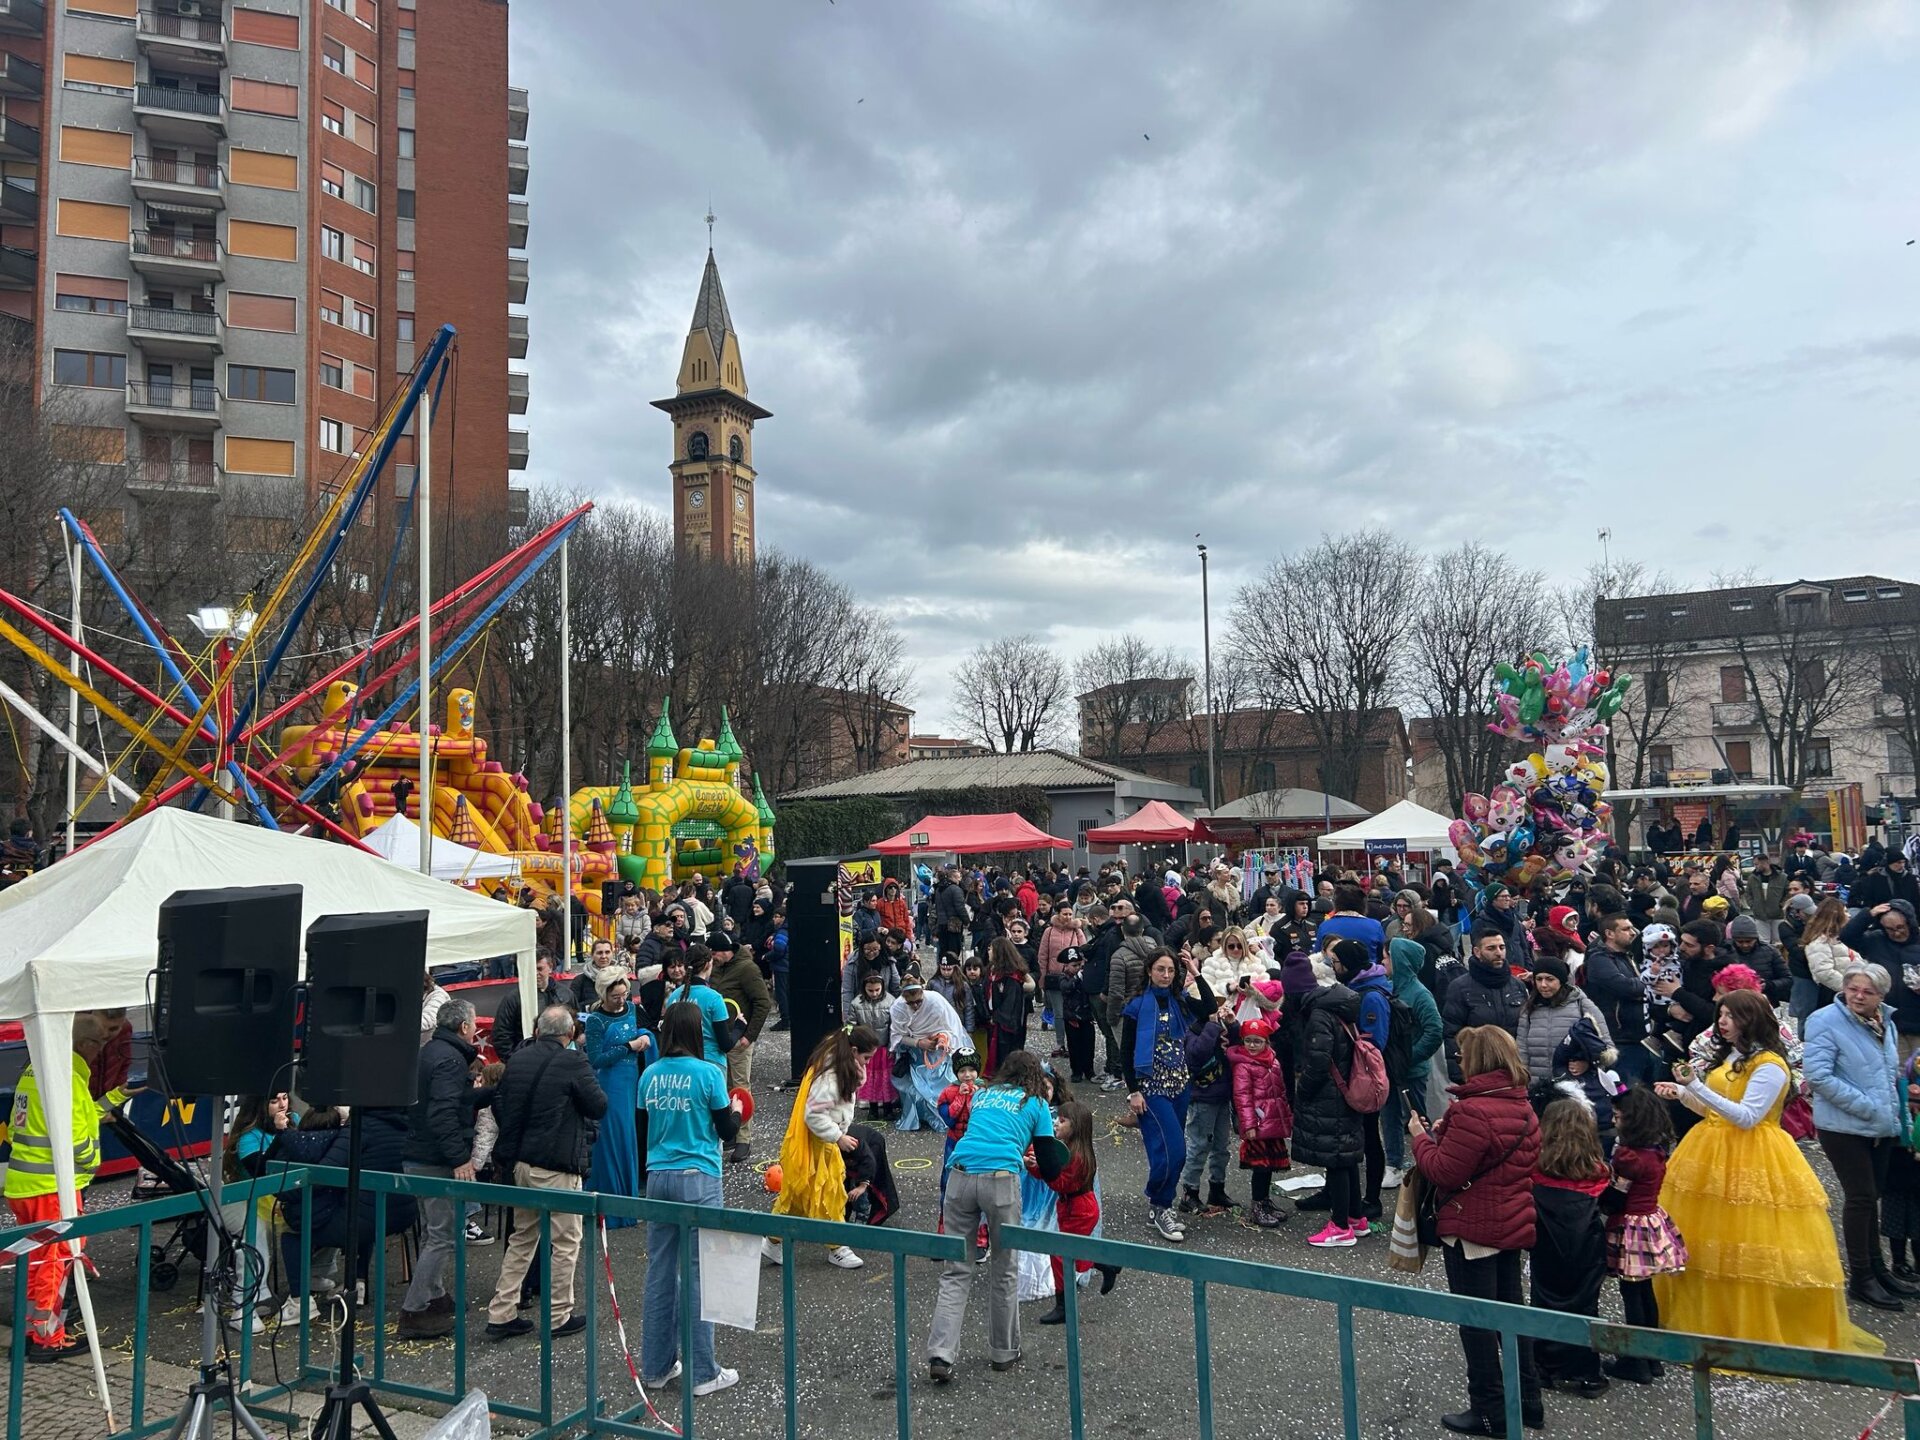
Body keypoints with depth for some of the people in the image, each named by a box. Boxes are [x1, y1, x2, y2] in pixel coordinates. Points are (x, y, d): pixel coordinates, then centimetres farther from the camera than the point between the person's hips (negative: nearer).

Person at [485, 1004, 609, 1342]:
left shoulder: (517, 1059, 5)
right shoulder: (572, 1062, -15)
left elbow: (499, 1104, 14)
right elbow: (599, 1106, -8)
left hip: (520, 1161, 7)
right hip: (558, 1166, -7)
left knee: (522, 1238, 19)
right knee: (565, 1242, 6)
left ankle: (501, 1314, 20)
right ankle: (560, 1316, 13)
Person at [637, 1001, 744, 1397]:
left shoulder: (650, 1075, 3)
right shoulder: (708, 1074, -11)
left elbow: (644, 1129, 12)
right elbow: (726, 1131, -5)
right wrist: (735, 1111, 14)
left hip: (658, 1178, 5)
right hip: (699, 1180, -5)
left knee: (660, 1272, 12)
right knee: (699, 1274, 1)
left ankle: (656, 1366, 21)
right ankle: (702, 1373, 8)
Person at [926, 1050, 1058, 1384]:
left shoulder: (981, 1095, 25)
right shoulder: (1036, 1104, 15)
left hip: (961, 1178, 3)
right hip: (1001, 1181, -3)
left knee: (956, 1271, 7)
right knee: (1002, 1271, 13)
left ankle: (940, 1355, -2)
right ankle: (1003, 1353, 25)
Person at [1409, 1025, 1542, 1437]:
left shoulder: (1473, 1111, -25)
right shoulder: (1522, 1108, 6)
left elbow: (1444, 1172, -23)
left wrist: (1421, 1137, -7)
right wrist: (1445, 1134, 7)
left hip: (1472, 1230, -9)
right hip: (1513, 1227, 9)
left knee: (1476, 1320, 4)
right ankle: (1527, 1400, 29)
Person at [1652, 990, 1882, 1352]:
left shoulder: (1769, 1064, -12)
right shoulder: (1729, 1057, 14)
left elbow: (1747, 1117, -20)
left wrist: (1697, 1086, -25)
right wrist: (1682, 1093, 4)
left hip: (1751, 1161, -8)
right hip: (1714, 1157, 8)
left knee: (1746, 1251, -5)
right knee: (1705, 1246, 10)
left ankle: (1756, 1328, 7)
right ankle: (1704, 1320, 20)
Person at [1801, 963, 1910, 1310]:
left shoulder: (1884, 1022, 8)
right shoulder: (1825, 1022, -16)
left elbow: (1891, 1073, 22)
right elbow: (1818, 1075, -23)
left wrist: (1898, 1114, 11)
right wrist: (1865, 1106, -22)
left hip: (1881, 1127, 7)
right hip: (1844, 1127, -7)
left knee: (1871, 1196, 17)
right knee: (1861, 1197, -2)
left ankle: (1877, 1268, 30)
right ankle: (1861, 1278, 9)